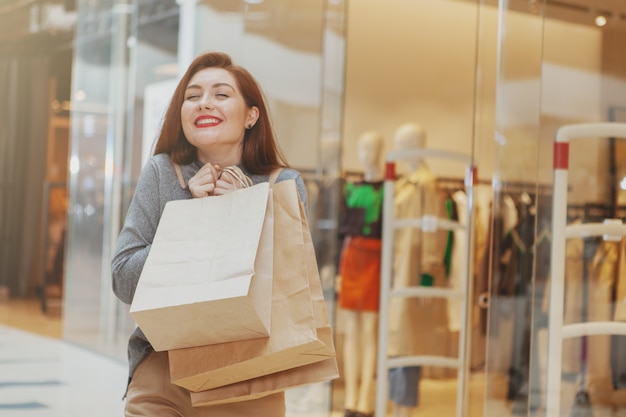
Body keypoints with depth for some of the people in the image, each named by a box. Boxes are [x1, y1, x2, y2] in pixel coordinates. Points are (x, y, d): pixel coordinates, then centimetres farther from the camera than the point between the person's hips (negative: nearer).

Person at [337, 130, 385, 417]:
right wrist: (337, 270, 10)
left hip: (376, 260, -4)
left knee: (370, 331, -4)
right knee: (351, 331, 6)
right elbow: (342, 230, 15)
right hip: (351, 258, 5)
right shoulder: (351, 189, 14)